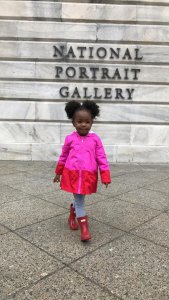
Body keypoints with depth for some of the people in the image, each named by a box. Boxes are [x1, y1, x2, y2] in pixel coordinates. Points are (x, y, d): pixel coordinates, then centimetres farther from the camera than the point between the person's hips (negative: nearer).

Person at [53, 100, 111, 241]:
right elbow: (63, 157, 12)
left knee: (79, 198, 17)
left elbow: (102, 158, -2)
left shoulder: (95, 139, -3)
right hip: (72, 174, 0)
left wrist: (105, 176, -5)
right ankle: (84, 228, 12)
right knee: (79, 199, 3)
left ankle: (73, 215, 46)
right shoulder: (70, 138, 0)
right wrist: (58, 173, 19)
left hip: (88, 176, 1)